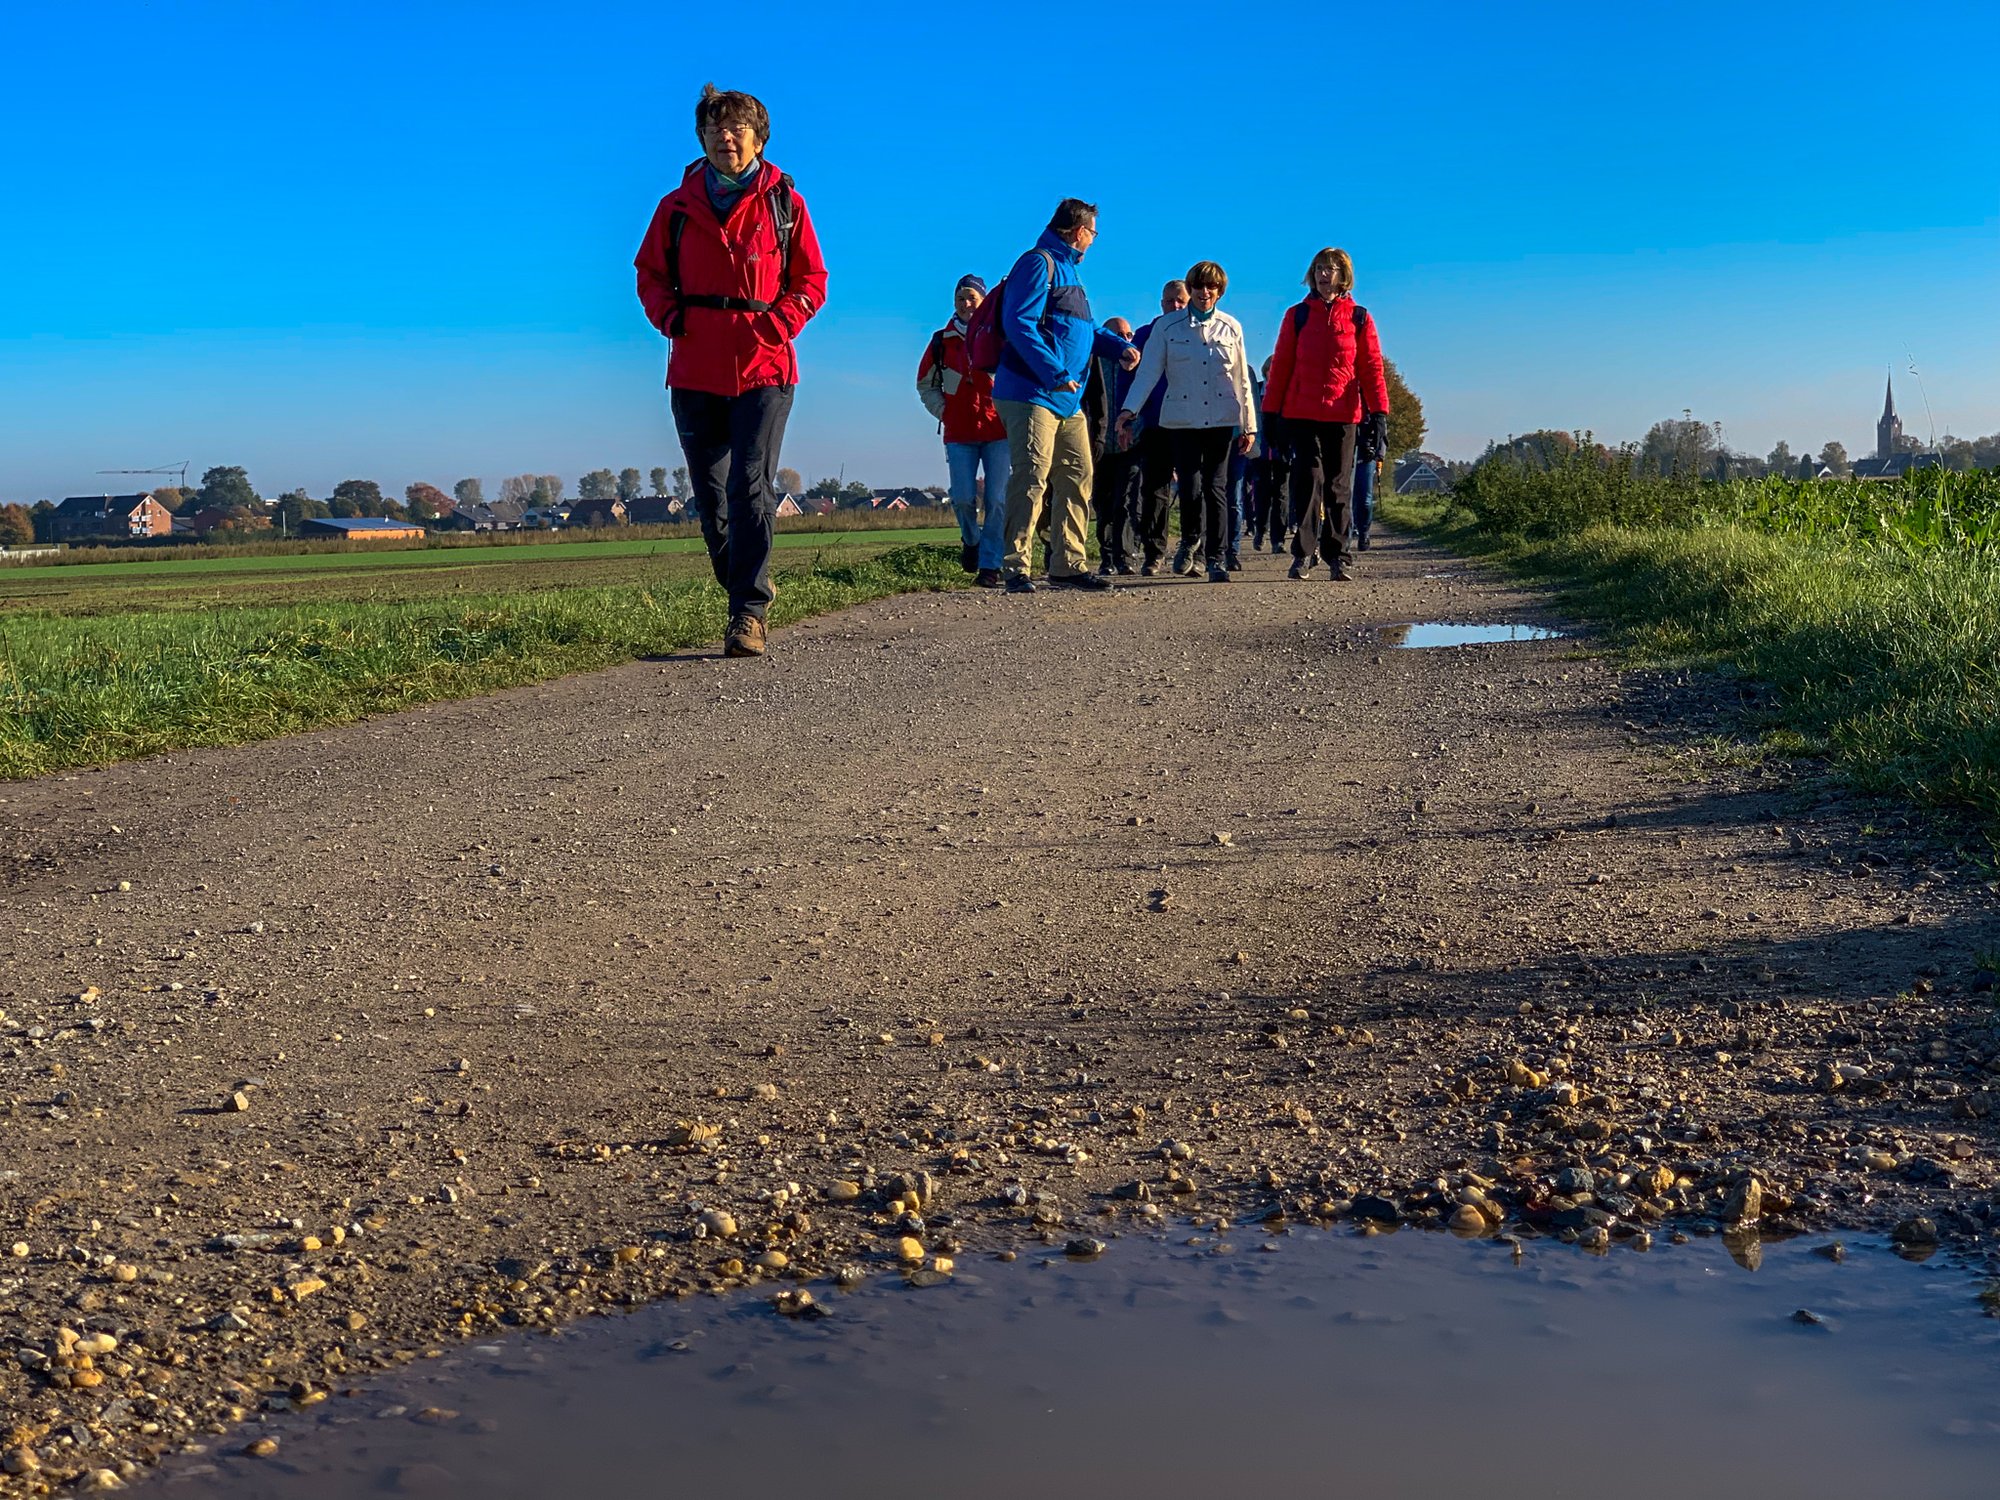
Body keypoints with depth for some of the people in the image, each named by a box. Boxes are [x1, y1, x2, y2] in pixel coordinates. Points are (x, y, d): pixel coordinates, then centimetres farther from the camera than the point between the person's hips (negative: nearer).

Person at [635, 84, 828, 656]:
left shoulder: (784, 203, 5)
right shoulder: (677, 206, 10)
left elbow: (811, 282, 7)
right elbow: (650, 274, 17)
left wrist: (777, 325, -9)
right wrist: (670, 317, -3)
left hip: (763, 371, -3)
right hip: (694, 373, 3)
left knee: (751, 487, -15)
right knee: (711, 496, 9)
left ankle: (748, 614, -16)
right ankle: (748, 588, 27)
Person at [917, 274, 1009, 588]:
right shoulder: (942, 341, 7)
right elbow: (925, 385, 20)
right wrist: (942, 412, 8)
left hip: (998, 430, -1)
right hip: (959, 434, 1)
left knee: (997, 499, -6)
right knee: (963, 497, -6)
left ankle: (990, 564, 0)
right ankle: (971, 541, 25)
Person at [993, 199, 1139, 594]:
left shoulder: (1067, 270, 23)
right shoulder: (1038, 264, -8)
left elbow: (1086, 327, 33)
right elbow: (1019, 324, -19)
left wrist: (1119, 346, 15)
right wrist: (1055, 373, -25)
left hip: (1068, 401, 10)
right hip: (1031, 395, -10)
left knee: (1078, 480, 10)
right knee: (1031, 481, -13)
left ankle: (1068, 565, 15)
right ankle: (1017, 570, -11)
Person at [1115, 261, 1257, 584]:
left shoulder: (1231, 328, 9)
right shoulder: (1167, 326, 4)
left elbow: (1242, 380, 11)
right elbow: (1148, 370, -2)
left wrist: (1249, 425, 10)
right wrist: (1129, 408, -15)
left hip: (1221, 420, 1)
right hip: (1181, 420, -1)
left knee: (1215, 488, -4)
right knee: (1190, 488, -7)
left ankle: (1217, 558, 4)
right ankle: (1189, 542, 21)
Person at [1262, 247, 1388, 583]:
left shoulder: (1358, 317, 7)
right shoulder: (1298, 315, 8)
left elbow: (1371, 367, 5)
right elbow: (1281, 365, 8)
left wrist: (1379, 413, -3)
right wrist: (1270, 412, 3)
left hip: (1343, 415, 0)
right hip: (1302, 414, 0)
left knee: (1339, 486, 5)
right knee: (1307, 481, -5)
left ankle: (1337, 556, 9)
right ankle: (1302, 555, -3)